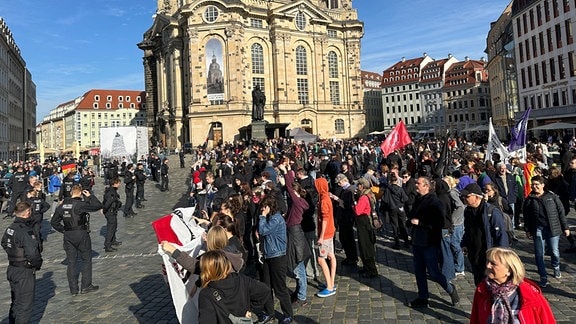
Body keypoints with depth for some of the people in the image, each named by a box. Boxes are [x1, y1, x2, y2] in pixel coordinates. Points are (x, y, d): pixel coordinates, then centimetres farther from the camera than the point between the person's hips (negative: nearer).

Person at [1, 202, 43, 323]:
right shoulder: (27, 231, -25)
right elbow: (32, 254, -29)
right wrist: (37, 264, -11)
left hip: (12, 269, 9)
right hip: (25, 272, -9)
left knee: (16, 302, 23)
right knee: (25, 304, 5)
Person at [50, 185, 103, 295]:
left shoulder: (62, 206, 5)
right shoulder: (80, 204, -15)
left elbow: (54, 222, 11)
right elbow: (98, 206, -15)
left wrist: (64, 230, 15)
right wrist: (90, 196, -4)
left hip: (68, 236, 5)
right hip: (81, 234, -5)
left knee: (71, 262, 11)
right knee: (87, 259, 9)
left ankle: (73, 289, 16)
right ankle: (86, 286, 11)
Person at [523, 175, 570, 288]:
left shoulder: (552, 196, -1)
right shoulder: (529, 199, 3)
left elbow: (561, 212, 2)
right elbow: (526, 216, 9)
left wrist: (565, 227, 2)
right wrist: (527, 230, 7)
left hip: (553, 228, -1)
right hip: (537, 230, 1)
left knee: (554, 252, 9)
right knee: (539, 254, 1)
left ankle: (556, 268, 41)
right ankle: (543, 277, 13)